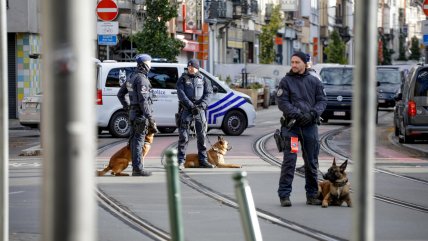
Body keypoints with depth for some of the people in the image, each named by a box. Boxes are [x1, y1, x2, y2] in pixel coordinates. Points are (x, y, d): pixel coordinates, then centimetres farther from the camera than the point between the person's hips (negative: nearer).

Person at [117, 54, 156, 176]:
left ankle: (136, 167, 16)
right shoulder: (141, 79, -17)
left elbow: (120, 94, 22)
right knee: (138, 140, -8)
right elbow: (143, 100, -23)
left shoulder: (132, 78, 13)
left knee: (134, 140, 11)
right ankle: (138, 168, -7)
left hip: (133, 114, 9)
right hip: (140, 114, -9)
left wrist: (127, 107, 27)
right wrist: (150, 118, -22)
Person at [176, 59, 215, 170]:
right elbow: (181, 94, -6)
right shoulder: (183, 79, 6)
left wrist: (202, 105, -13)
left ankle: (203, 160, 12)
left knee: (202, 136, 5)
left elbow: (208, 93, 3)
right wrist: (191, 105, -17)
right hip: (186, 110, -2)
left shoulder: (203, 80, 12)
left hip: (200, 110, 2)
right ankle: (181, 161, -3)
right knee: (183, 136, -5)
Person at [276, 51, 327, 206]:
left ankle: (312, 195, 18)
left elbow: (322, 101, 7)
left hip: (310, 125, 3)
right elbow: (282, 102, -5)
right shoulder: (286, 81, 2)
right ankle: (284, 195, -5)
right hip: (291, 125, -3)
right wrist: (297, 114, -18)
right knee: (289, 160, -8)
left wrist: (312, 113, -11)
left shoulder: (314, 81, 9)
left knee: (312, 161, 8)